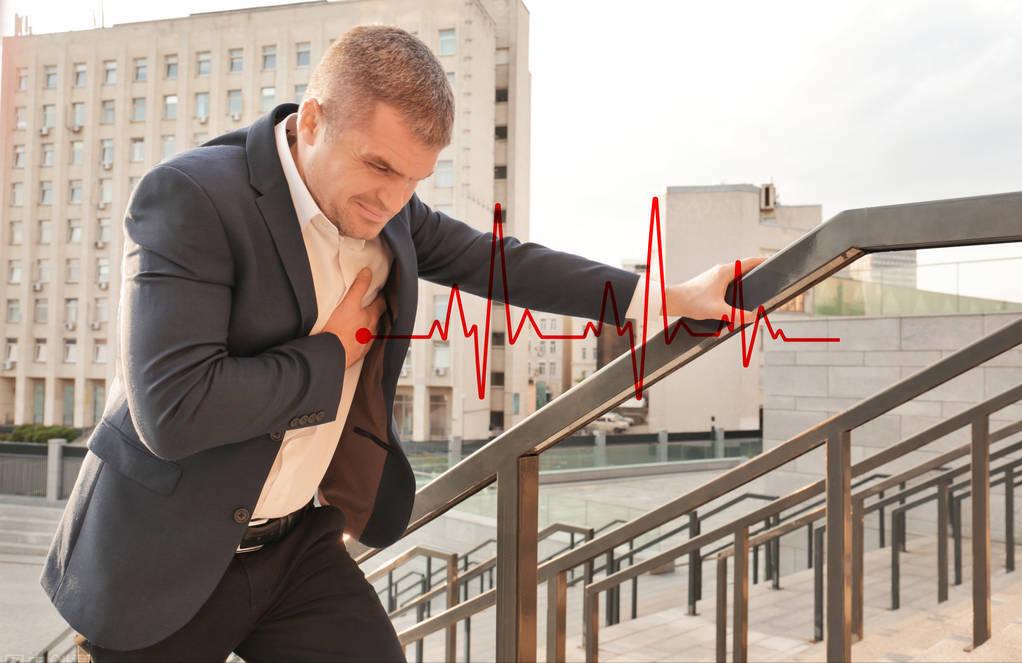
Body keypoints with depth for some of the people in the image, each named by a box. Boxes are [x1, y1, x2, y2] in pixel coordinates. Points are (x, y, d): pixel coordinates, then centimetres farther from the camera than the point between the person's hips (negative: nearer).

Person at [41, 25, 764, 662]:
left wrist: (671, 296, 2)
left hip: (297, 539, 5)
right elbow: (173, 409, -31)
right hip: (168, 558, -4)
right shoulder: (189, 196, -23)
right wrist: (333, 353, -19)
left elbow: (497, 261, 2)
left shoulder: (385, 204, -4)